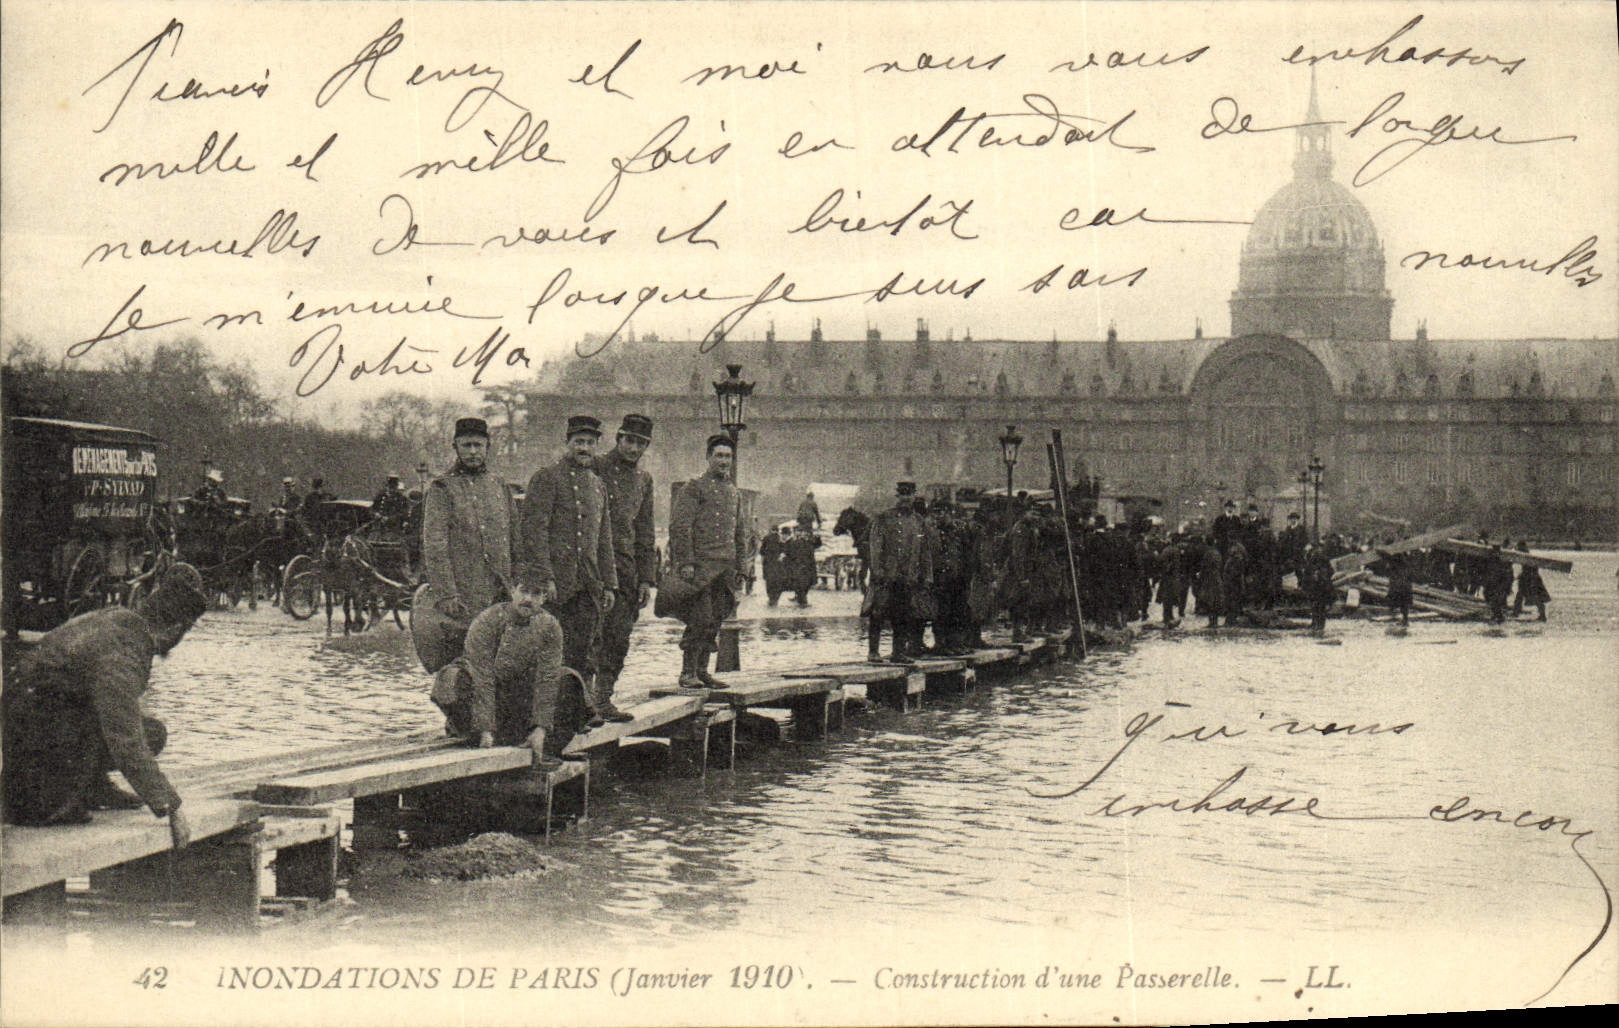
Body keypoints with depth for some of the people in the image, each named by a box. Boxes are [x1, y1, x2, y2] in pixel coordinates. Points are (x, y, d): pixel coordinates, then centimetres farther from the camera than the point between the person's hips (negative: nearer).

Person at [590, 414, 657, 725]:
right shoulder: (596, 468, -2)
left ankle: (602, 698, 12)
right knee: (597, 632, -11)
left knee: (619, 638, 4)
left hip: (627, 565, 6)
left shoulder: (644, 480, 17)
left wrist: (646, 578, 14)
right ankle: (586, 697, -8)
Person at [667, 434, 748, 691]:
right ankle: (688, 674, -6)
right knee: (700, 620, -11)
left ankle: (702, 672, 13)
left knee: (714, 621, 7)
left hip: (725, 567, 7)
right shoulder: (694, 487, -2)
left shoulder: (734, 493, 19)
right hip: (701, 564, -7)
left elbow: (740, 533, 25)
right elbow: (679, 527, -9)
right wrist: (685, 563, -16)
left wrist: (739, 567, 18)